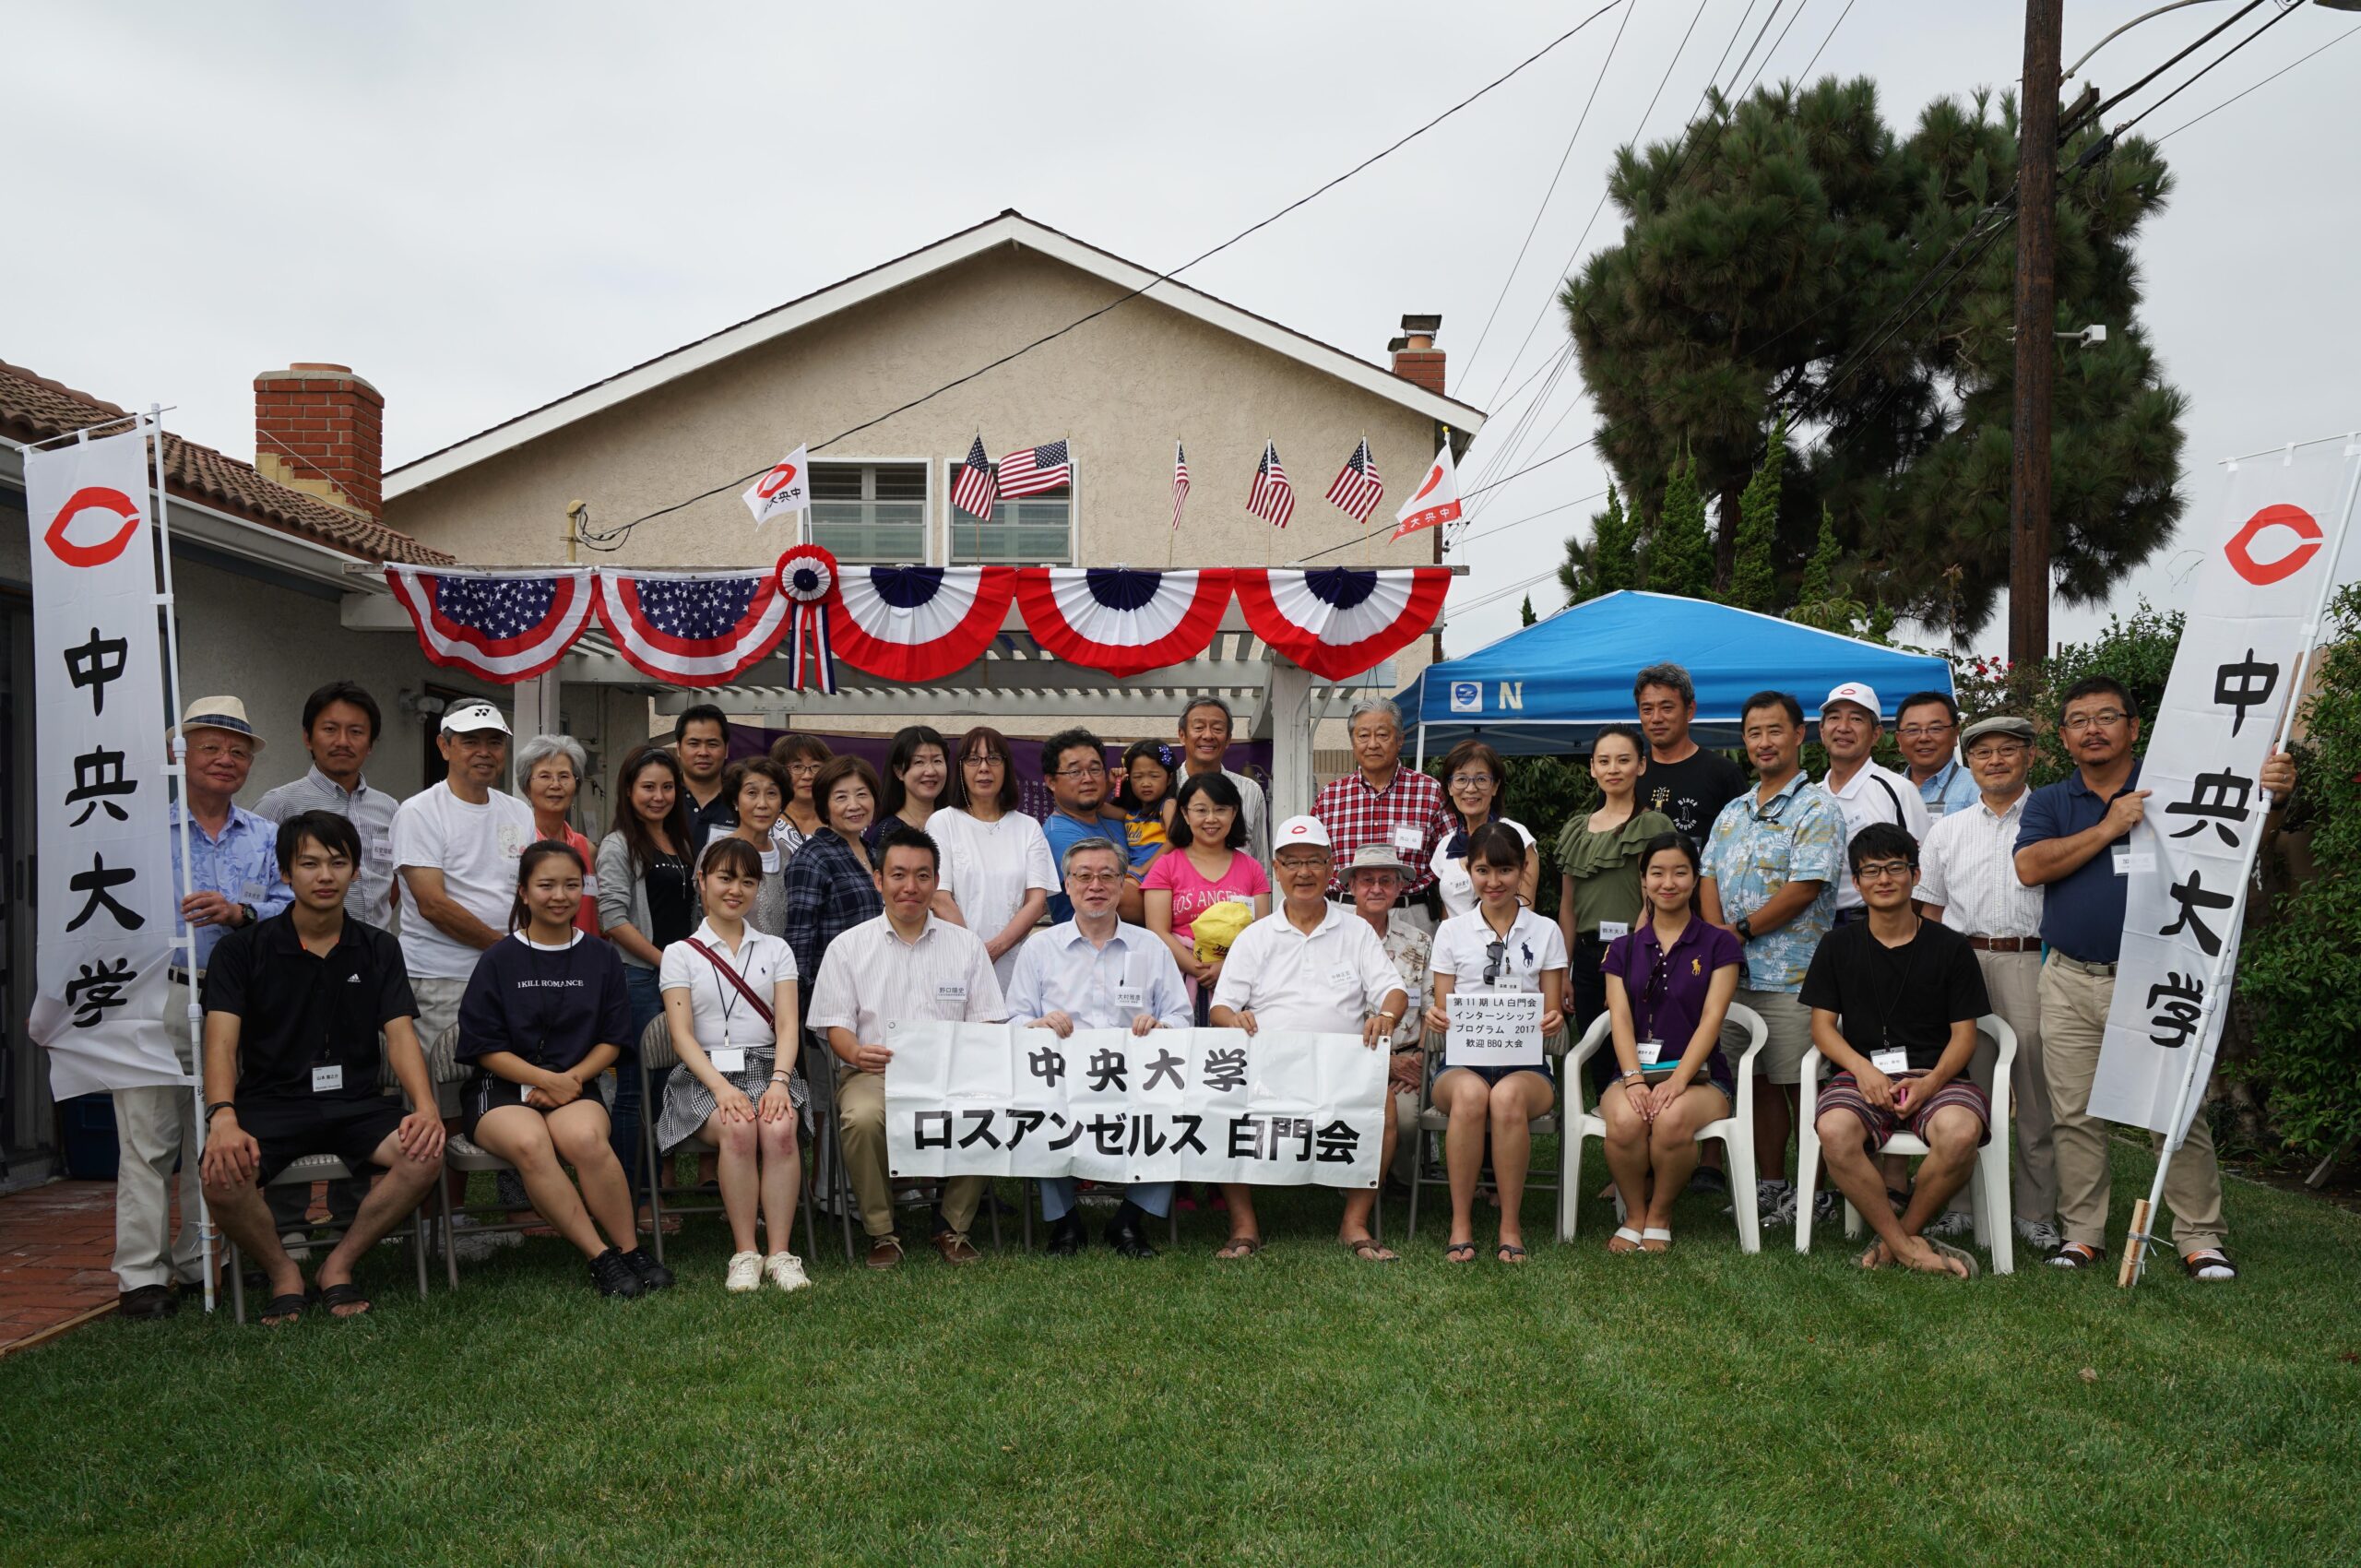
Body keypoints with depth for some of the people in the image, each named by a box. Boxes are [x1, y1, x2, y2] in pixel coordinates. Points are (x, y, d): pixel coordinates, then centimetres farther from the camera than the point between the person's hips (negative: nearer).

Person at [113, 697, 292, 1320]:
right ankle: (141, 1275, 3)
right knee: (148, 1139, -3)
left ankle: (202, 1261, 21)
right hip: (157, 995, -3)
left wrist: (240, 912, -16)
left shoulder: (265, 838, 14)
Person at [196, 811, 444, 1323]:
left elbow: (400, 1036, 1)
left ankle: (339, 1265, -2)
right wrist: (223, 1118, -28)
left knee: (426, 1153, -27)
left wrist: (426, 1106, -19)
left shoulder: (379, 949, 10)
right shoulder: (242, 949, 4)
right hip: (269, 1103, -1)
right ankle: (282, 1271, 0)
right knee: (221, 1176, -32)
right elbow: (221, 1042, -8)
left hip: (356, 1103, 2)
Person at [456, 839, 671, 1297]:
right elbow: (484, 1047, 0)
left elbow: (613, 1040, 10)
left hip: (574, 1085, 1)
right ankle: (602, 1258, -30)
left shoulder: (601, 958, 11)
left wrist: (570, 1079, -8)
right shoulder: (499, 959, 4)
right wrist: (543, 1079, -13)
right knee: (529, 1141, -36)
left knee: (586, 1138, -35)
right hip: (501, 1089, -1)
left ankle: (631, 1251, -20)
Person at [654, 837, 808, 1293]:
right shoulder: (681, 954, 10)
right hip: (704, 1076, -1)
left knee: (779, 1129, -32)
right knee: (738, 1129, -34)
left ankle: (780, 1253, -28)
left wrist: (779, 1081, -14)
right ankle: (744, 1253, -25)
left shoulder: (775, 950, 17)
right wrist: (721, 1087, -17)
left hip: (766, 1069, 2)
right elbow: (682, 1034, -1)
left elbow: (787, 1025, 6)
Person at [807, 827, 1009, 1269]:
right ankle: (881, 1232, -12)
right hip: (874, 1071, -1)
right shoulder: (848, 947, 11)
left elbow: (987, 1022, 11)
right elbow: (836, 1025, 6)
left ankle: (955, 1227, -8)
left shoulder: (966, 944, 15)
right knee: (862, 1118, -35)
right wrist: (856, 1053, -18)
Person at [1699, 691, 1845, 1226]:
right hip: (1735, 972, 7)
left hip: (1793, 976, -7)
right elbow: (1709, 877, 12)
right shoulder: (1733, 812, 17)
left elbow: (1804, 887, -16)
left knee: (1800, 1086, -1)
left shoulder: (1816, 809, -7)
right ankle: (1770, 1186, 21)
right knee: (1762, 1082, 13)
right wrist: (1716, 933, -6)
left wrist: (1741, 930, -12)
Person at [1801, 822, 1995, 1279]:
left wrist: (1930, 1082, -14)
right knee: (1834, 1131, -34)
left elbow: (1964, 1034, 5)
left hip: (1935, 1075, 0)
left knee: (1960, 1133, -35)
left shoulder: (1950, 947, 8)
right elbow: (1822, 1024, 8)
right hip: (1862, 1074, 0)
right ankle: (1909, 1247, -17)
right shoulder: (1839, 946, 11)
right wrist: (1862, 1069, -13)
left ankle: (1898, 1235, -9)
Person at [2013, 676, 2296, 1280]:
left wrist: (2273, 799, -27)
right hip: (2071, 983, 2)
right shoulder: (2049, 802, 9)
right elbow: (2031, 867, -7)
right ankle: (2083, 1234, 17)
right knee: (2074, 1116, 6)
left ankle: (2200, 1239, 12)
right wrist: (2110, 828, -11)